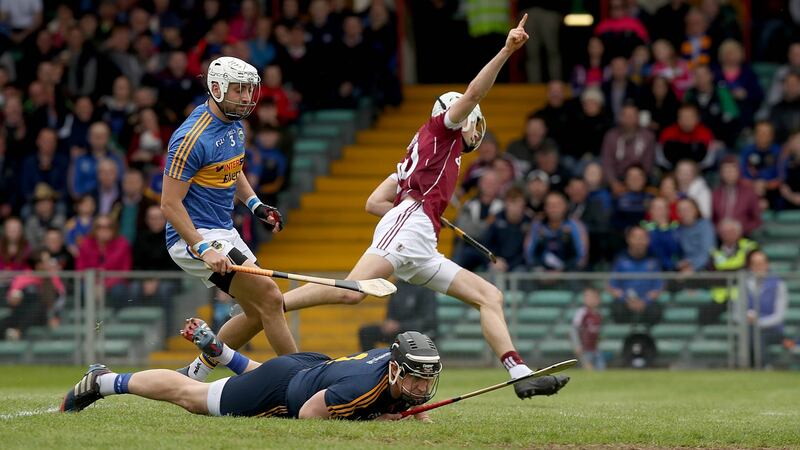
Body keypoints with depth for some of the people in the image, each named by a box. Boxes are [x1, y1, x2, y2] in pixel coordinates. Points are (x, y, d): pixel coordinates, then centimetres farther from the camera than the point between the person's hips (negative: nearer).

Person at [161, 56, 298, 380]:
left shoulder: (234, 125, 7)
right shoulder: (192, 137, -21)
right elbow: (170, 204, -21)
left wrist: (255, 204, 10)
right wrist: (204, 250, -28)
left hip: (224, 232, 10)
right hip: (195, 235, -10)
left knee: (257, 313, 12)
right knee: (269, 296, -17)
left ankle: (194, 375, 21)